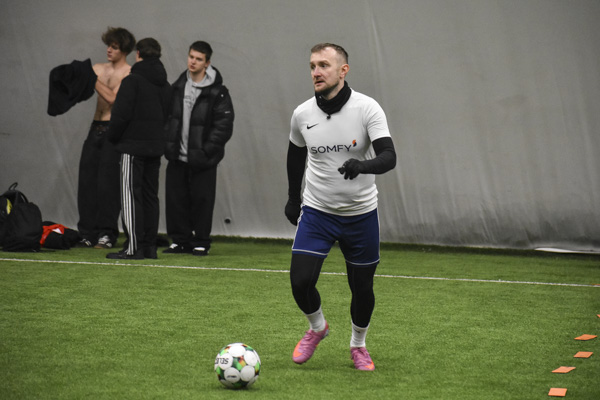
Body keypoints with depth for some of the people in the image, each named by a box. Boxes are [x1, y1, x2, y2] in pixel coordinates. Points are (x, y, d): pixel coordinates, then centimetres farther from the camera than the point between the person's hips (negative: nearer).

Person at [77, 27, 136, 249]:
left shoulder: (129, 74, -4)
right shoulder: (97, 69, 15)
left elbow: (113, 98, -15)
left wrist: (92, 79, -13)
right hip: (95, 128, 6)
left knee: (107, 183, -8)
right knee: (87, 179, 2)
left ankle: (106, 234, -4)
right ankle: (88, 233, 7)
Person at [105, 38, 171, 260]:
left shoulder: (132, 81, -10)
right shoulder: (165, 85, 13)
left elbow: (121, 114, -14)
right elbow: (169, 115, 16)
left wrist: (113, 136, 2)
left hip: (133, 146, -7)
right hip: (156, 147, 7)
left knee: (131, 196, -6)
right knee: (150, 196, 10)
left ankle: (133, 247, -10)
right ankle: (150, 245, 10)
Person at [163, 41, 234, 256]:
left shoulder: (217, 92, -9)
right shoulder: (178, 86, 8)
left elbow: (224, 125, -10)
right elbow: (168, 116, 17)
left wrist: (206, 150, -15)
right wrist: (169, 144, 6)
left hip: (202, 159, -5)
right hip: (177, 157, 5)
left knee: (201, 200, 0)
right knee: (175, 198, 7)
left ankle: (200, 243, 12)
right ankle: (180, 240, 18)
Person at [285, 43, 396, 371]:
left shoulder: (367, 108, -15)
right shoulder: (302, 114, -4)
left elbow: (388, 157, -24)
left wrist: (363, 165, -44)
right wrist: (293, 197, 21)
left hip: (361, 214, -1)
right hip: (316, 211, 2)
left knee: (362, 288, 7)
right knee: (301, 281, -12)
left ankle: (358, 345, 35)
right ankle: (316, 327, 21)